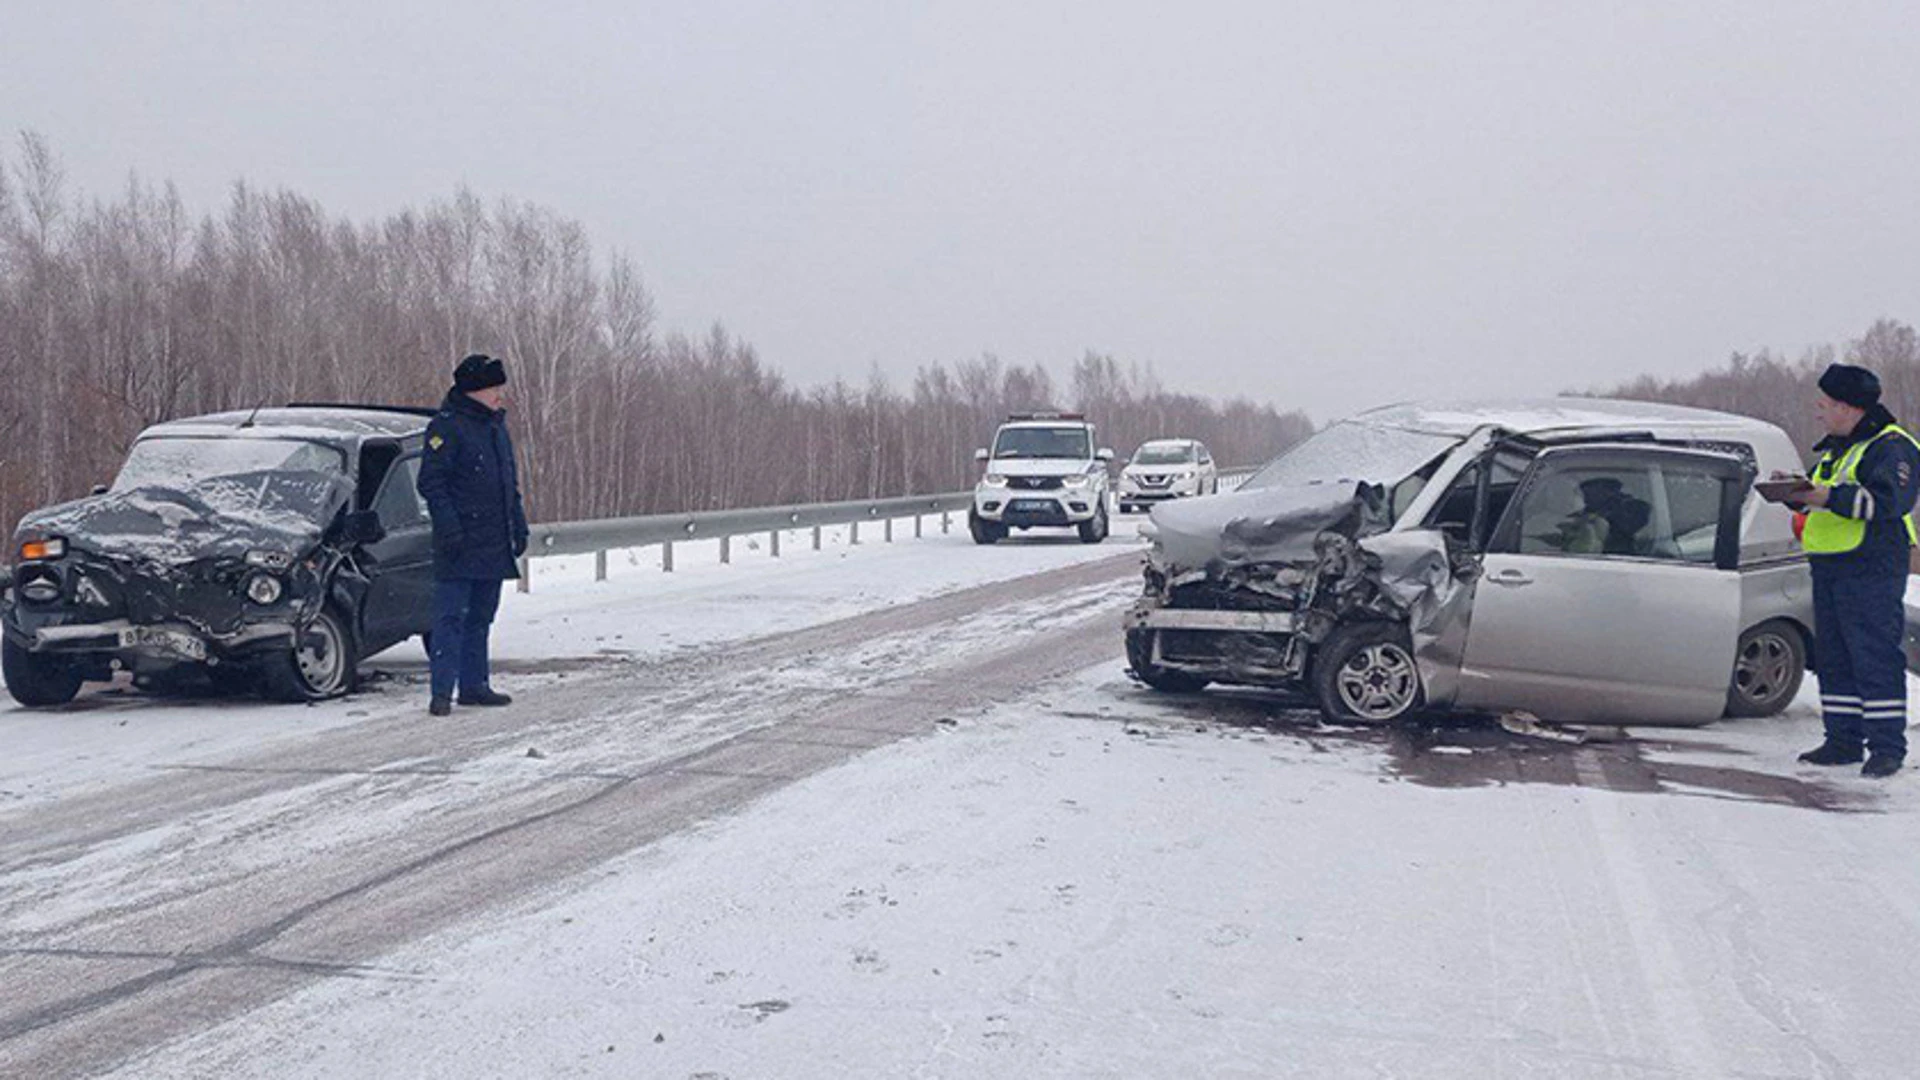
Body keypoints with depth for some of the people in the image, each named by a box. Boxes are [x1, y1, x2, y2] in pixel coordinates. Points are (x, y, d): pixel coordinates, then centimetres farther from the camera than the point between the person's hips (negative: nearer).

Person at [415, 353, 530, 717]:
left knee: (480, 617, 13)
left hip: (494, 546, 8)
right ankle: (442, 692, -7)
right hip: (460, 548, -8)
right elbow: (430, 482, -13)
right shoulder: (447, 426, -9)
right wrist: (449, 528, -21)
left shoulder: (496, 425, 16)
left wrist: (518, 524, 19)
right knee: (451, 617, -7)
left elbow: (510, 481, 25)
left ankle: (474, 685, 20)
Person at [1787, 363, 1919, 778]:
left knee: (1875, 657, -8)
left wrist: (1831, 497, -27)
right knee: (1834, 658, 10)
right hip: (1828, 567, 9)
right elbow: (1822, 499, 27)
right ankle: (1844, 740, 17)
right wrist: (1797, 490, 7)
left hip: (1871, 568, -9)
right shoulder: (1837, 449, 21)